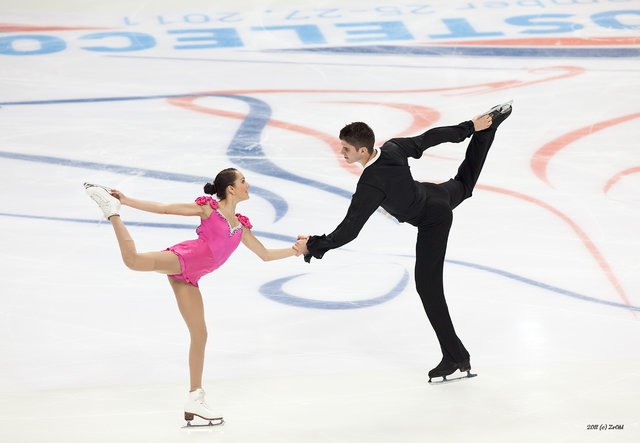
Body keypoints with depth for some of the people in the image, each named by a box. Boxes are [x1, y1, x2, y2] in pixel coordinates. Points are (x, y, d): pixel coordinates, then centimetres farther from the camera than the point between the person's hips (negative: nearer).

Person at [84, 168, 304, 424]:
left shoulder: (241, 226, 20)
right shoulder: (208, 208, 4)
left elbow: (265, 255, 28)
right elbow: (164, 209, 4)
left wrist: (295, 250, 20)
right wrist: (126, 201, 0)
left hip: (188, 279, 6)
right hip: (182, 258, -6)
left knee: (199, 335, 3)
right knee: (134, 260, -35)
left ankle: (195, 399, 9)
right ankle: (112, 211, -11)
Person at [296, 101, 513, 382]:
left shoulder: (371, 185, -37)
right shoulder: (393, 148, -18)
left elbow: (349, 230, -35)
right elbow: (431, 137, -5)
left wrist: (314, 246, -27)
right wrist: (471, 127, 8)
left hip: (432, 222, -8)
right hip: (438, 196, 8)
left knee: (428, 286, -4)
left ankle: (456, 357, -1)